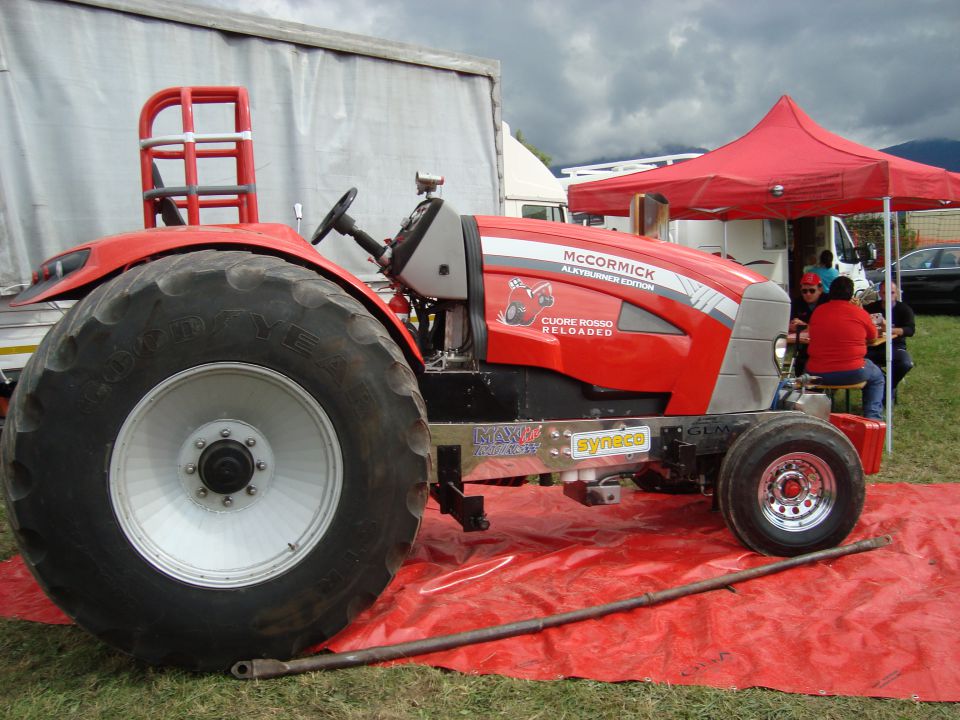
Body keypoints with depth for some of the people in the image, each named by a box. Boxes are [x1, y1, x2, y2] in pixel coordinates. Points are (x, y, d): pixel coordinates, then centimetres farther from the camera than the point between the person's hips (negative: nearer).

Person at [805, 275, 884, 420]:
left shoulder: (817, 312, 2)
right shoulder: (860, 312, -4)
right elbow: (873, 336, 13)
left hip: (818, 375, 2)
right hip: (852, 374, -1)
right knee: (877, 377, 30)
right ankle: (872, 417, 20)